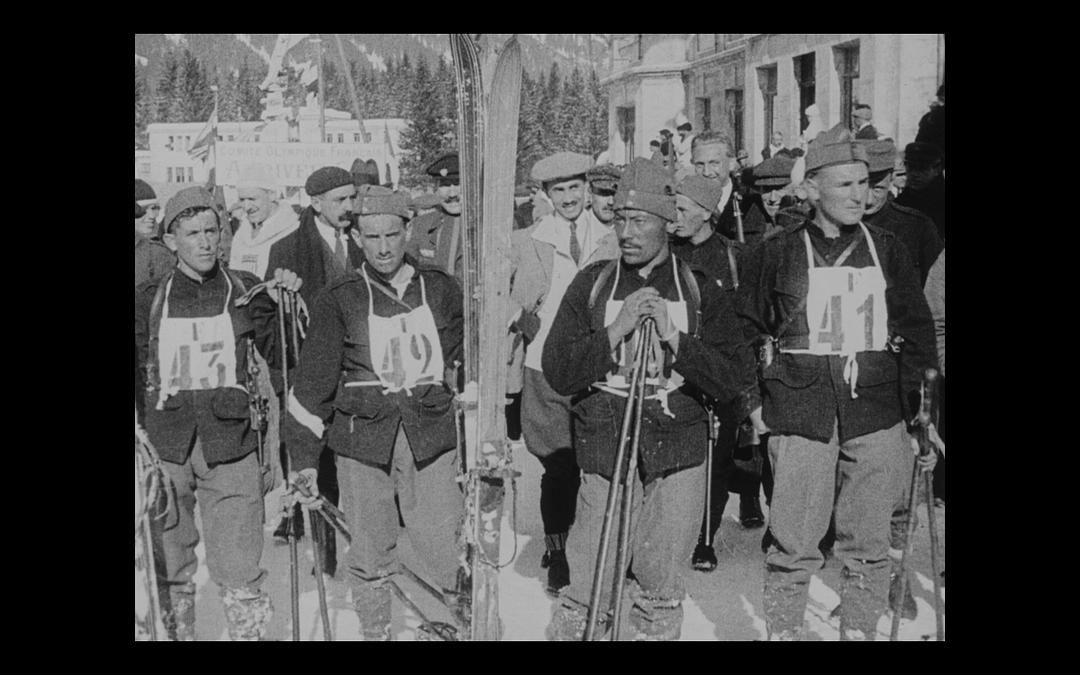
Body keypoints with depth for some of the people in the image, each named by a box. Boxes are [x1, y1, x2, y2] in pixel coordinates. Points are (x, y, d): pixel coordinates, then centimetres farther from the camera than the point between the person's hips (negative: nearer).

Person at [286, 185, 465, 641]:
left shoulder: (442, 289, 5)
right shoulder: (338, 300, 0)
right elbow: (313, 380, 0)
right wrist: (304, 458, -2)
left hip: (431, 437, 1)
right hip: (362, 438, 0)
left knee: (445, 548, -2)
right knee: (369, 557, 8)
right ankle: (374, 632, 28)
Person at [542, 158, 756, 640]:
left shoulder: (701, 289, 3)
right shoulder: (591, 283, 3)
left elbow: (732, 382, -2)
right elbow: (557, 374, -3)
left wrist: (676, 338, -14)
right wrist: (614, 332, -14)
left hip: (679, 455, 1)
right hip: (604, 450, 0)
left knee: (662, 586, 11)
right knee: (588, 586, 0)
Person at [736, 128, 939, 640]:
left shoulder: (887, 250, 9)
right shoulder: (776, 254, 3)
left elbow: (918, 334, 12)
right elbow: (743, 333, 9)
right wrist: (754, 400, 2)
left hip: (877, 417, 2)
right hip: (800, 416, -2)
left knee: (868, 545, 8)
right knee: (794, 546, 0)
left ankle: (860, 631, 22)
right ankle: (782, 631, 15)